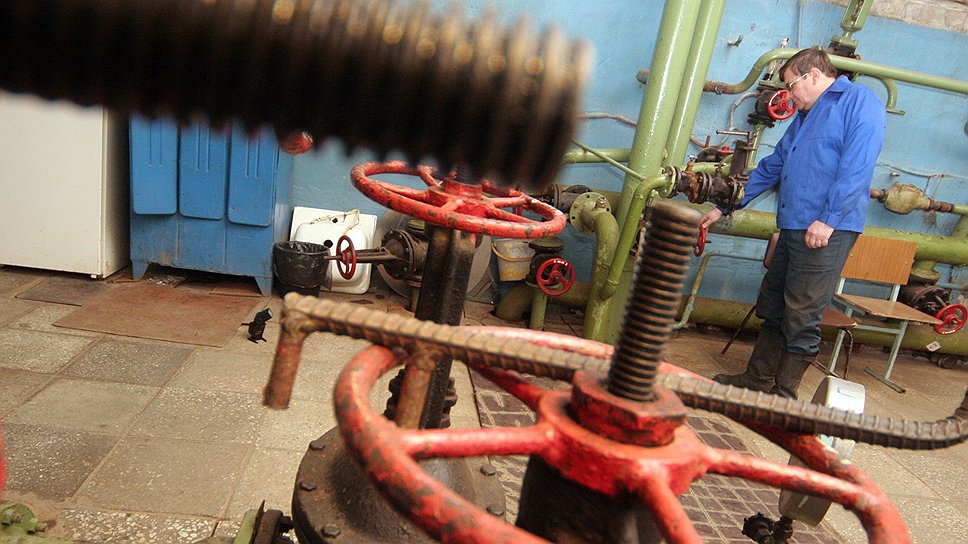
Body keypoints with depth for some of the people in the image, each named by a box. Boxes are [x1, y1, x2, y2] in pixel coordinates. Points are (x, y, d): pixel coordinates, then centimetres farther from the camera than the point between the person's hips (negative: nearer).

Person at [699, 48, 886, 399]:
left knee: (801, 319, -3)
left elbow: (857, 167, -16)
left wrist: (828, 220, -22)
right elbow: (769, 170, 28)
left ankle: (783, 395, 8)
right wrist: (724, 208, 26)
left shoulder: (860, 101, -3)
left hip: (828, 231, -9)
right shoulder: (804, 117, 24)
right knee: (773, 309, 14)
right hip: (792, 228, 9)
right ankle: (757, 380, 25)